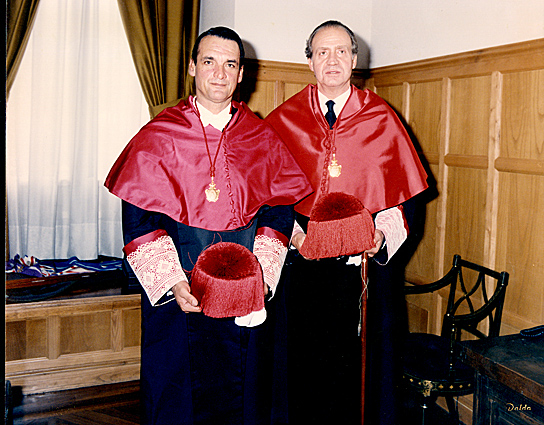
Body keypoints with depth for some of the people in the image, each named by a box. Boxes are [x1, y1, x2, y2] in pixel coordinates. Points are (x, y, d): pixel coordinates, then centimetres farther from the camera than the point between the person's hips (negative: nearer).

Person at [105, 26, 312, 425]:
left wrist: (261, 275, -10)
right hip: (177, 293, -1)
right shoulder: (159, 135, -2)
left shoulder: (262, 137, 4)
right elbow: (139, 220, -6)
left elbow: (279, 210, 3)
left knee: (241, 390, 13)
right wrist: (172, 282, -17)